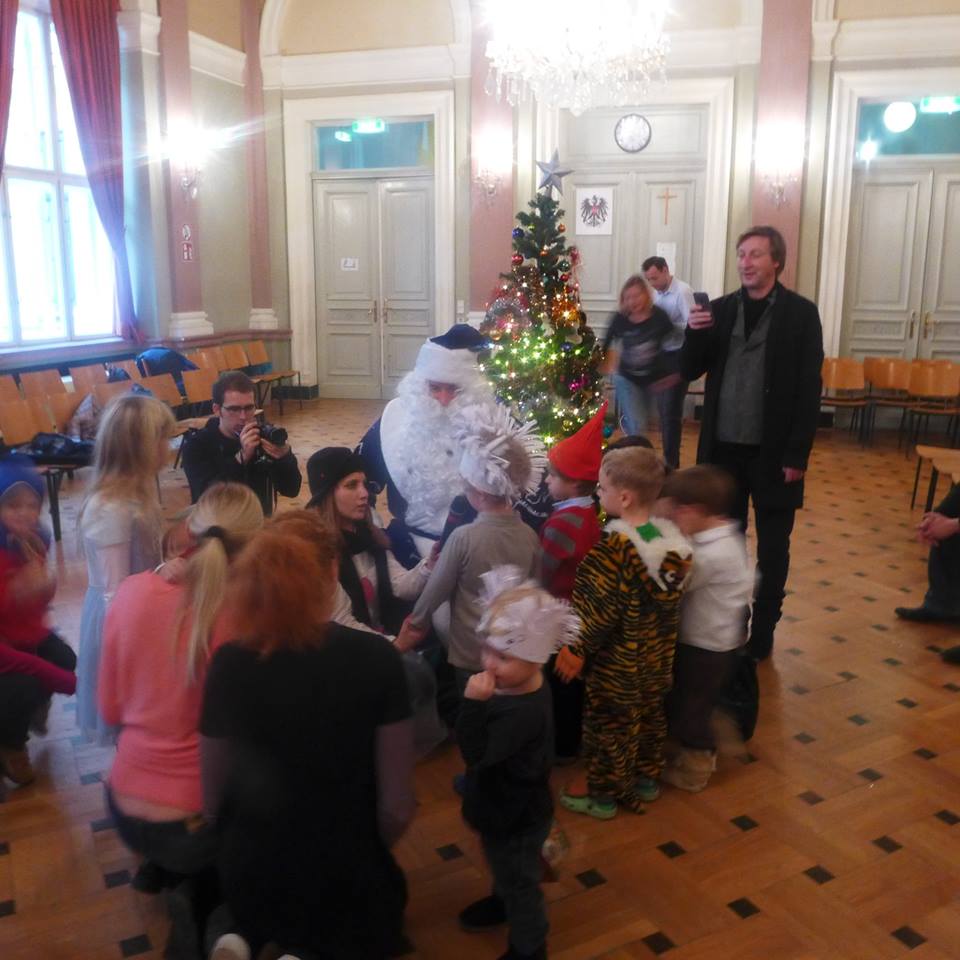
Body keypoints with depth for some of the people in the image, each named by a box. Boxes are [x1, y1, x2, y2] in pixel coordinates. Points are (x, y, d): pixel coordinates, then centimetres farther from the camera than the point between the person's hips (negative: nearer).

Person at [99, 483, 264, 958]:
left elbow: (111, 710, 4)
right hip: (199, 818, -5)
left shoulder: (133, 591, -9)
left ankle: (163, 867, 27)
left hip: (124, 808, 6)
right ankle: (201, 898, 5)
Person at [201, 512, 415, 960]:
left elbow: (211, 802, -7)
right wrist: (360, 857, 7)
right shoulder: (375, 658, -21)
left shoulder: (229, 663, -17)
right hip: (346, 885, -2)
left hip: (252, 883, 3)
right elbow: (397, 807, -14)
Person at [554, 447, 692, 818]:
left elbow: (600, 610, -24)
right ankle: (646, 777, 43)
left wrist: (576, 649, -13)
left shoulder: (613, 546, -28)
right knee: (650, 713, 24)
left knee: (609, 723, 12)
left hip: (617, 660, -7)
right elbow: (673, 597, 4)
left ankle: (603, 793, 30)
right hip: (657, 655, 7)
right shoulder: (671, 536, -7)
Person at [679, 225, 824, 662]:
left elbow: (809, 390, -7)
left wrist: (797, 454, -11)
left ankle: (762, 634, 22)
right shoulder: (721, 309, 5)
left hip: (773, 451, -3)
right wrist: (694, 333, -14)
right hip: (724, 447, 3)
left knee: (772, 549, 9)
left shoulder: (800, 313, -5)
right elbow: (690, 371, 5)